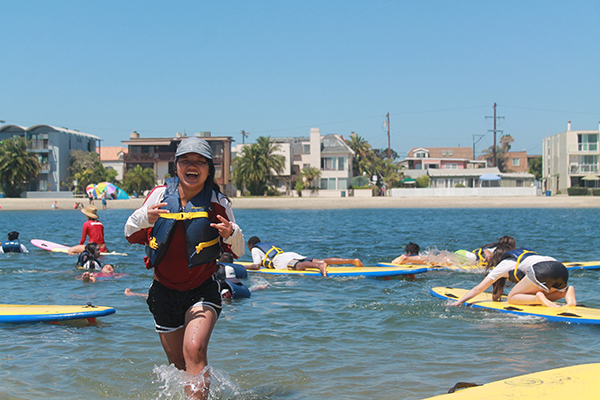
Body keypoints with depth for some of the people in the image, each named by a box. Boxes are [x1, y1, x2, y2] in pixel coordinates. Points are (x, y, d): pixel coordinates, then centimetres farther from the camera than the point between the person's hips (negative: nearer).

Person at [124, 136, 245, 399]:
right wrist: (144, 217, -20)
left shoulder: (217, 203, -9)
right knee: (178, 363, 13)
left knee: (194, 350, -26)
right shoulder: (160, 195, -5)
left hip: (202, 291, -2)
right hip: (165, 291, 3)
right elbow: (131, 236, 2)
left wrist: (231, 234, -26)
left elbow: (238, 252, -2)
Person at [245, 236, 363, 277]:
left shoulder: (255, 249, 19)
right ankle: (352, 260, -23)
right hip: (293, 255, 6)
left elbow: (256, 266, 7)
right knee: (321, 261, -9)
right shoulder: (269, 244, 41)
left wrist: (244, 267, 20)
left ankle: (320, 266, -70)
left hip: (282, 260, -6)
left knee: (299, 266, -37)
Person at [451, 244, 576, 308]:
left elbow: (478, 289, 23)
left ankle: (539, 299, -19)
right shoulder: (523, 252, 42)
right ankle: (566, 291, 0)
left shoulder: (503, 265, 24)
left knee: (512, 297, 10)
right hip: (562, 270, 6)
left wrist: (457, 303, 28)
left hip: (542, 270, -6)